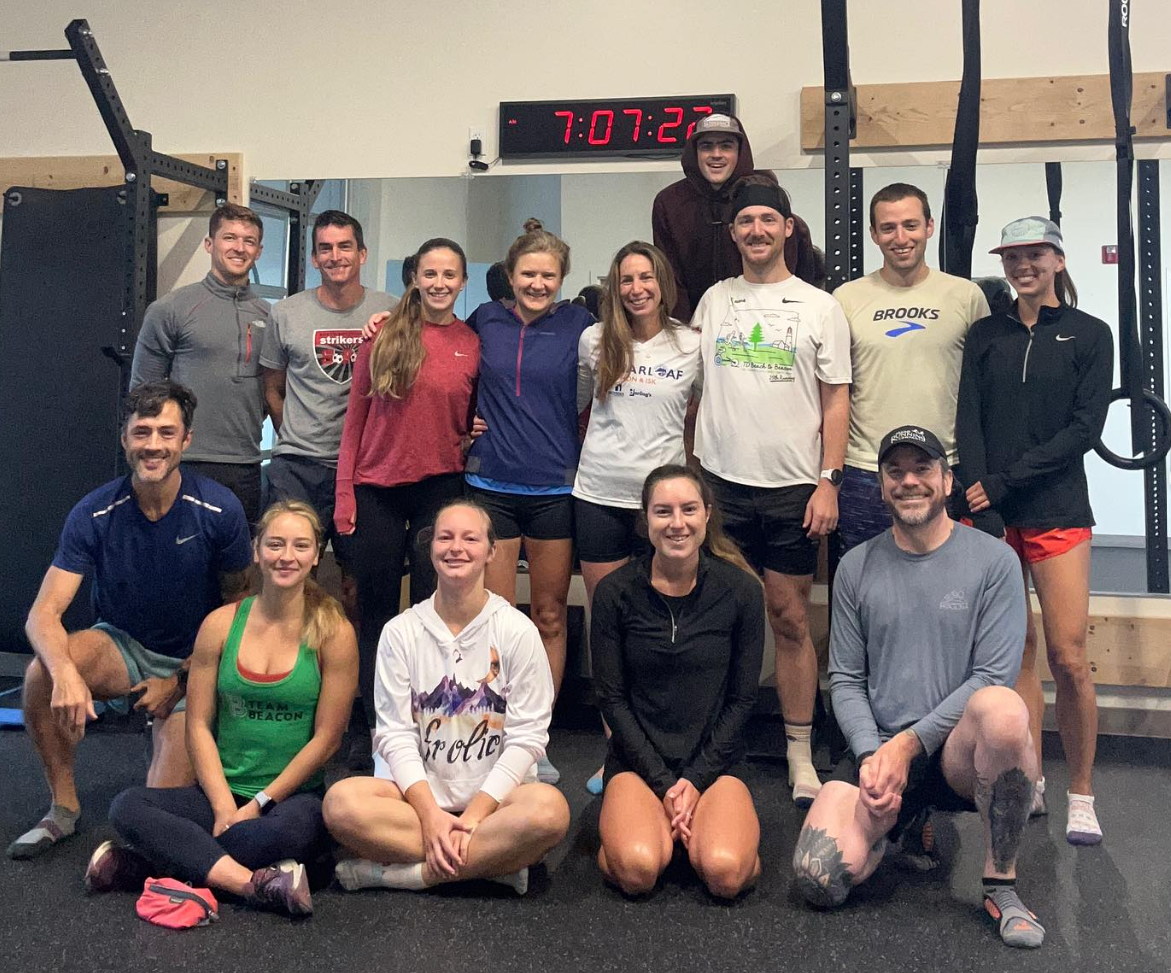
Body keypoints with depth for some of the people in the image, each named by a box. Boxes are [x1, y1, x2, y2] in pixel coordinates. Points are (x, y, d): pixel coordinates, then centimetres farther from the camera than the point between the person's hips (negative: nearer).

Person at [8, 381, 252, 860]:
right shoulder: (94, 513, -13)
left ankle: (169, 736, 21)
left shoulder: (218, 510, -15)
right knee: (43, 672, -31)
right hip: (121, 646, 2)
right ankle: (63, 806, -8)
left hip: (193, 663, -1)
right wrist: (65, 673, -41)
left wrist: (179, 682, -8)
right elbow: (43, 614, -18)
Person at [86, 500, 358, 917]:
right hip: (220, 792, 3)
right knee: (127, 807, -22)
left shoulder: (333, 633, -5)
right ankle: (254, 883, -30)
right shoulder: (221, 624, 3)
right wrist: (224, 807, -9)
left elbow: (326, 737, -6)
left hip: (294, 795, -3)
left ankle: (154, 862, -21)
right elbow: (198, 726, 2)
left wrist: (259, 804, -9)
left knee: (292, 829, -37)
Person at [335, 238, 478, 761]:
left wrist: (470, 442, -7)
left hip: (441, 488, 0)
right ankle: (375, 722, 21)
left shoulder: (473, 345, 3)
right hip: (377, 488, 0)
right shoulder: (384, 335, 0)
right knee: (376, 611, 9)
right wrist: (344, 492, -1)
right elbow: (356, 417, 3)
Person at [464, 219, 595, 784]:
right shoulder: (485, 320, 5)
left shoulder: (578, 325, 0)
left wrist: (584, 457, -1)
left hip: (555, 488, -1)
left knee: (550, 617, 7)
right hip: (492, 484, 1)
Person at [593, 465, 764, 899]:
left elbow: (742, 698, 0)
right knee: (638, 870, -26)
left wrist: (695, 779, -8)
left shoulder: (741, 590, -4)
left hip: (715, 762, 0)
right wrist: (664, 784, -9)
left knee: (725, 873, -25)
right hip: (638, 761, 0)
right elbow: (612, 698, -3)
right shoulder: (615, 592, -5)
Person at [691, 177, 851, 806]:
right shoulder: (713, 301, 11)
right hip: (720, 483, 2)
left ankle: (800, 755, 14)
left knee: (791, 620, 4)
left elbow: (835, 401, 3)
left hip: (792, 488, -1)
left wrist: (828, 482, -6)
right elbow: (691, 388, 14)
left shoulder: (819, 307, 5)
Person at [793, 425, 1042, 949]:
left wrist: (911, 743, -14)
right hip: (877, 750, 3)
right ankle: (894, 824, 17)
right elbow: (845, 679, 8)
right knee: (820, 880, -20)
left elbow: (994, 675, -7)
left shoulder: (993, 561, 0)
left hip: (957, 750, -2)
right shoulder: (856, 567, 8)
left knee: (1003, 709, -38)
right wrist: (872, 755, -9)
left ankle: (1000, 885, -16)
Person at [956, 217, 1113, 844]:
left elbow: (1085, 427, -5)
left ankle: (1081, 795, 9)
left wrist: (1005, 481, -13)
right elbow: (968, 423, 3)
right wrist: (981, 509, -11)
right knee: (1015, 651, 5)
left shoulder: (1089, 334, 5)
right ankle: (1030, 784, 15)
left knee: (1068, 656, -6)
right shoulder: (985, 335, 12)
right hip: (989, 512, 2)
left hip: (1056, 510, -2)